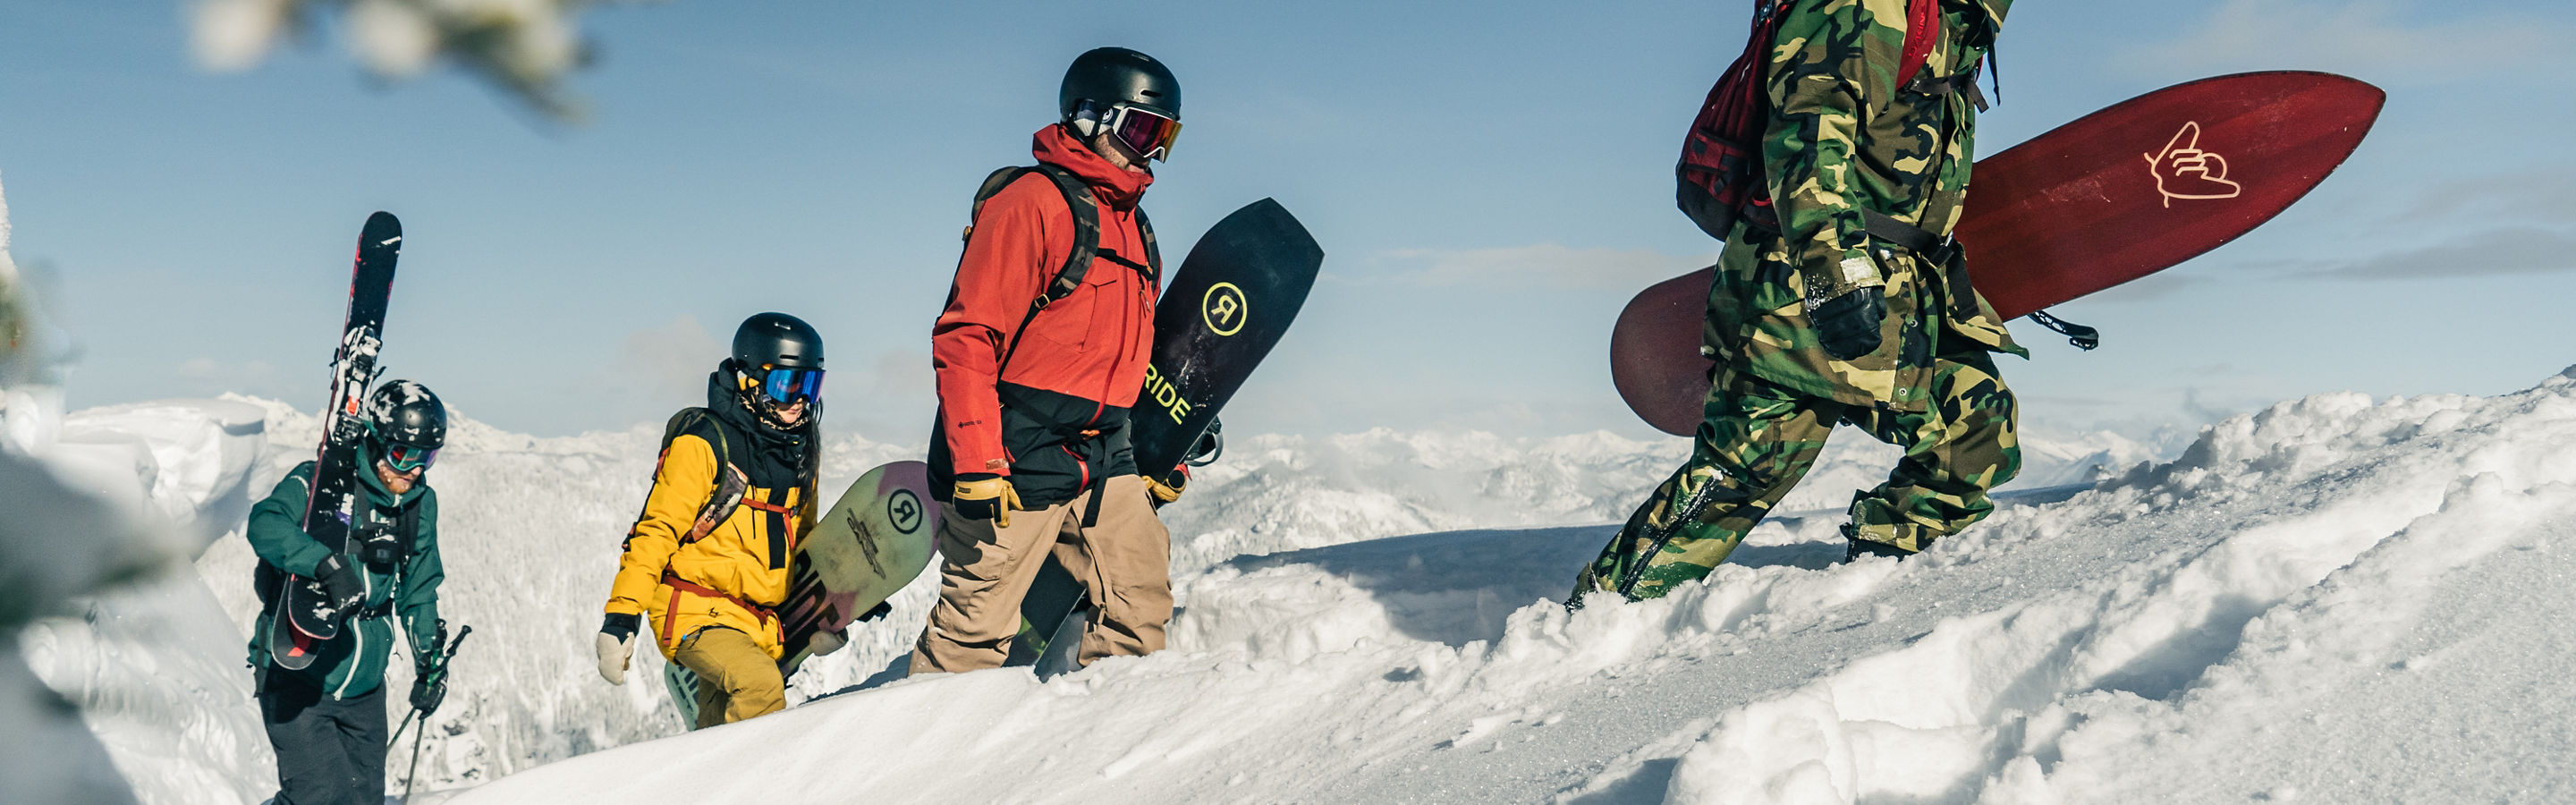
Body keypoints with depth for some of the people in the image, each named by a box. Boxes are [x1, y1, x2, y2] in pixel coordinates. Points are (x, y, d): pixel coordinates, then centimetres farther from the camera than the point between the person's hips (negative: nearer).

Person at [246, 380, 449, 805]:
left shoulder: (421, 504, 7)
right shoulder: (319, 483, -11)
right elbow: (266, 524, -31)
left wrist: (430, 659, 18)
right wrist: (326, 562, -45)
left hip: (365, 690, 6)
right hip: (299, 684, -6)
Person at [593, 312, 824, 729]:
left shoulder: (800, 452, 12)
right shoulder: (703, 444, -11)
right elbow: (656, 530, -12)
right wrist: (621, 615, -19)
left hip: (762, 623, 7)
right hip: (696, 612, -7)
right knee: (760, 686, -32)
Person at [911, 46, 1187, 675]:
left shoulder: (1134, 227, 18)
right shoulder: (1033, 203, -10)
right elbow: (965, 339, -16)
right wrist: (977, 466, -21)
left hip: (1103, 457, 8)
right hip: (1019, 455, -8)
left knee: (1143, 598, -1)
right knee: (977, 625, -2)